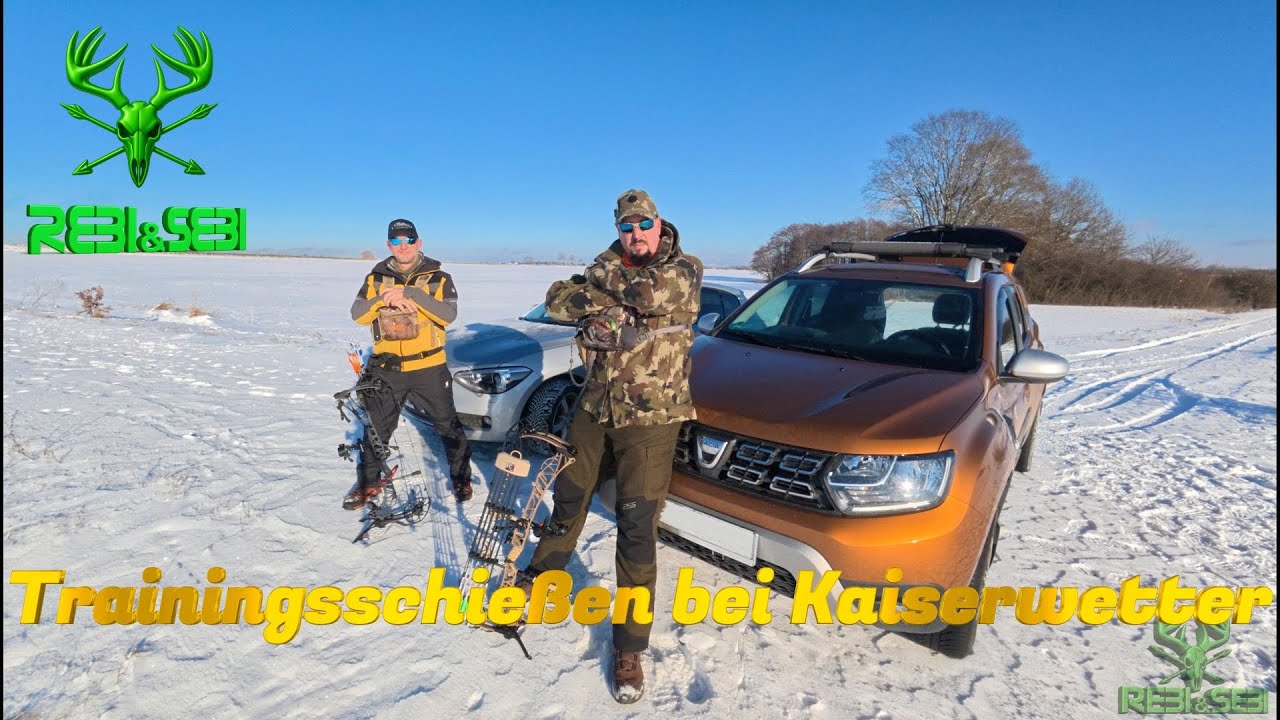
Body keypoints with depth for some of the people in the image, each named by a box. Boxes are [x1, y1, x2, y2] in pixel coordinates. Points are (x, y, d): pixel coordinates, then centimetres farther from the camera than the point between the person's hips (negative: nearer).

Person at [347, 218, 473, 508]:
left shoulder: (438, 278, -1)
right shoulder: (376, 278, 7)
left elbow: (449, 314, -17)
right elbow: (357, 315, -3)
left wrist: (409, 294, -26)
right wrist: (384, 299, -21)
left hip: (428, 367, -2)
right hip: (386, 368, 3)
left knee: (447, 424, 8)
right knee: (376, 428, 13)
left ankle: (461, 477, 25)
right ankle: (368, 482, 31)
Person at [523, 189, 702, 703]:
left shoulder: (684, 270, -4)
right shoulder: (607, 267, 8)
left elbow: (657, 294, -25)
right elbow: (558, 301, -5)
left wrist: (603, 289, -10)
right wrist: (601, 302, -21)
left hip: (650, 416, -5)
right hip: (595, 409, 5)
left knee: (637, 527, -4)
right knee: (569, 496, 19)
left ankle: (630, 648, 10)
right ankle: (542, 578, 46)